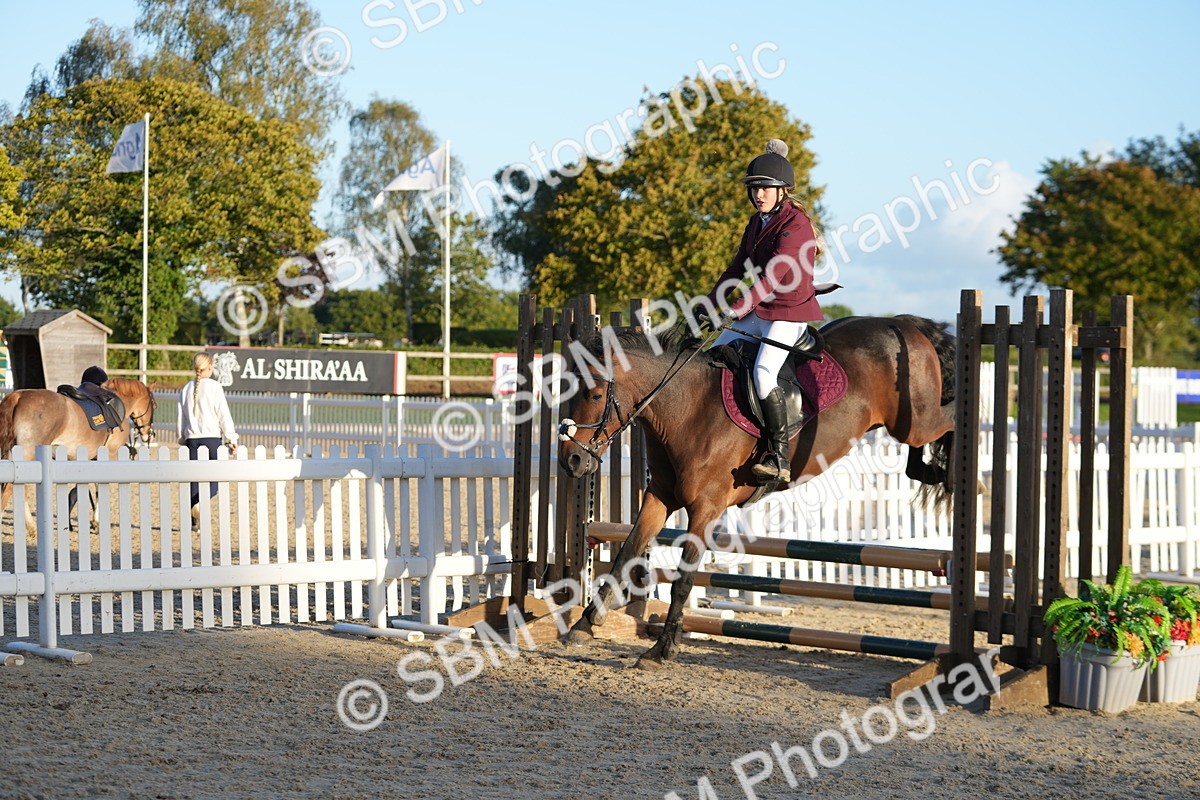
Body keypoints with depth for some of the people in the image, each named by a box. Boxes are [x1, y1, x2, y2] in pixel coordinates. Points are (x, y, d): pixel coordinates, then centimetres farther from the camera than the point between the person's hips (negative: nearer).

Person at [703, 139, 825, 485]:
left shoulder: (795, 224, -17)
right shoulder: (756, 223, 11)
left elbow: (773, 275, -27)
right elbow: (738, 268, 21)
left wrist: (739, 309, -35)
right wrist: (711, 303, 18)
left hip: (790, 314, -9)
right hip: (758, 312, 9)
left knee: (763, 372, -28)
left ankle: (779, 458, -26)